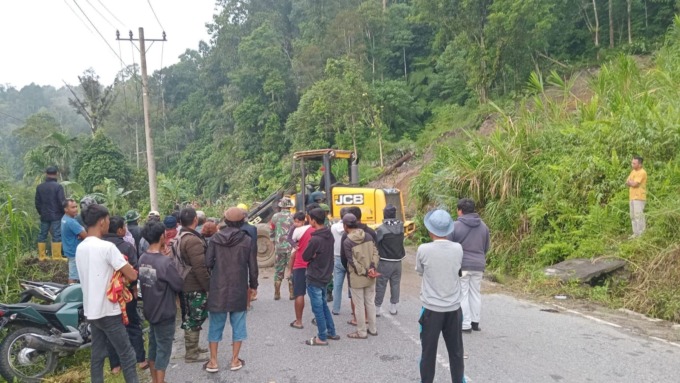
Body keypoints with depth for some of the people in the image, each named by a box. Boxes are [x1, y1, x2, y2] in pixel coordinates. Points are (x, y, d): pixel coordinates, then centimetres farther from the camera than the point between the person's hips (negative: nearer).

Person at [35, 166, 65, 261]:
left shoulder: (39, 187, 5)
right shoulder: (58, 186, -12)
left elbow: (37, 203, 9)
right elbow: (62, 202, -12)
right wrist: (64, 213, 2)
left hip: (44, 216, 5)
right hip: (56, 216, -5)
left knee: (42, 235, 12)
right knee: (56, 235, -3)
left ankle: (42, 256, 16)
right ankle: (56, 256, -4)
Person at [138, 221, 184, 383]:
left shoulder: (142, 259, -2)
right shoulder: (165, 262, -25)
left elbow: (141, 281, 8)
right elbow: (179, 285, -17)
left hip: (150, 310, 7)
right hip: (165, 312, -7)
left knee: (153, 346, 19)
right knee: (163, 349, 4)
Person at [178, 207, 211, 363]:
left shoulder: (181, 237, 10)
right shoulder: (193, 240, -23)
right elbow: (200, 268, -26)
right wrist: (209, 286, -18)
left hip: (186, 285, 10)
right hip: (196, 287, -10)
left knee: (192, 318, 21)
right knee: (195, 320, 0)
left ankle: (192, 347, 33)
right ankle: (191, 354, 9)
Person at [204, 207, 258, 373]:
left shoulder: (215, 238, -3)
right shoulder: (247, 240, -6)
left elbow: (208, 262, -5)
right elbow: (252, 266, -3)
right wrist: (253, 284, 12)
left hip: (218, 288, 1)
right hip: (239, 289, -1)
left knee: (216, 324, 11)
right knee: (238, 324, 11)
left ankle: (213, 361, 17)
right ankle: (235, 360, 16)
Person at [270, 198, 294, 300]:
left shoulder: (275, 217, 1)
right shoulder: (293, 217, -7)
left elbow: (271, 232, 9)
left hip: (279, 247, 2)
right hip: (291, 247, -2)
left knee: (278, 270, 13)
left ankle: (277, 294, 15)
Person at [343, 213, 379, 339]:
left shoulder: (347, 242, -15)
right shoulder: (368, 236, 1)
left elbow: (353, 262, -16)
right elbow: (376, 253, -2)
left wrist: (365, 273, -10)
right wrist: (372, 267, -10)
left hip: (357, 278, -5)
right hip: (370, 277, 6)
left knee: (359, 305, 6)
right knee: (370, 302, 16)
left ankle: (361, 332, 16)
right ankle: (372, 329, 27)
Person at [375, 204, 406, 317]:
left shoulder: (381, 228, -17)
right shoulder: (400, 226, -2)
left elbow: (375, 243, -12)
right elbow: (401, 241, 4)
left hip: (385, 262, -4)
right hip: (398, 261, 4)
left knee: (381, 286, 6)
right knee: (395, 284, 14)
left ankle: (377, 308, 12)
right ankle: (393, 308, 23)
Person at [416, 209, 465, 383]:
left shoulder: (423, 250, -15)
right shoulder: (458, 249, -7)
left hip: (431, 309, -3)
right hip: (453, 308, 3)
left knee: (428, 351, 10)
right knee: (456, 351, 17)